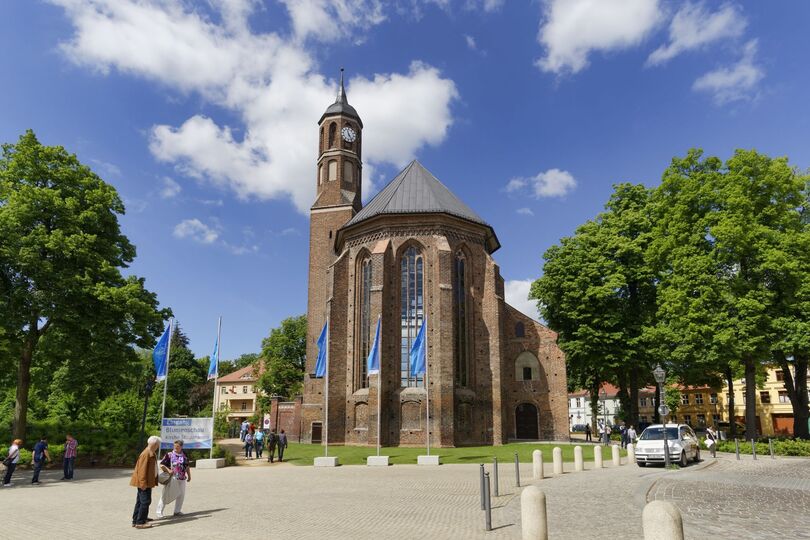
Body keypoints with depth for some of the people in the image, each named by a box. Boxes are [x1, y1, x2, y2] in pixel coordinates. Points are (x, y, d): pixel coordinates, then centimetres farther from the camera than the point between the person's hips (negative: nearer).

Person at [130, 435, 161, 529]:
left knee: (140, 501, 15)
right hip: (144, 483, -10)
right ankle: (140, 522, -2)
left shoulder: (151, 454, 13)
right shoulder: (146, 454, -19)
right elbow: (142, 469, -22)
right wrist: (143, 483, -23)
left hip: (147, 482, 10)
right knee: (145, 501, -7)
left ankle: (135, 521, 22)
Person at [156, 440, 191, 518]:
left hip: (182, 479, 5)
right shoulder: (169, 455, -5)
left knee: (181, 495, 9)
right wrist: (168, 470, -22)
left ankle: (177, 511, 22)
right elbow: (161, 465, -8)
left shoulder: (184, 455, 8)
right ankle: (159, 511, 7)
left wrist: (189, 476, 19)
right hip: (171, 478, -5)